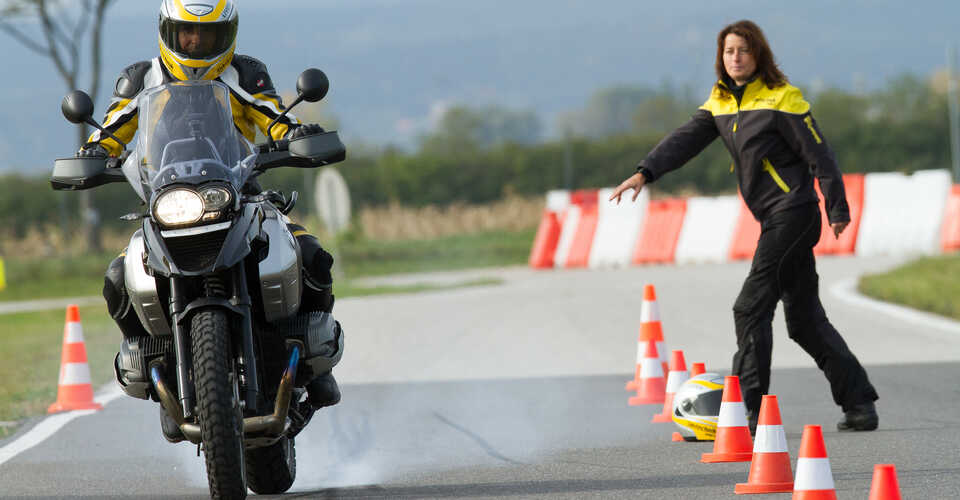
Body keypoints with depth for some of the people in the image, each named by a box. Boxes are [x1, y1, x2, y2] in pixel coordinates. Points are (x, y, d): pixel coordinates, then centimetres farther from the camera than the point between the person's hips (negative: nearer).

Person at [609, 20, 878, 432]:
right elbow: (685, 140, 5)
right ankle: (859, 402, 14)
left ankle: (749, 409, -10)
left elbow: (819, 156, -9)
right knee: (804, 320, 9)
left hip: (793, 213, -8)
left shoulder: (781, 99, -9)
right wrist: (645, 172, -10)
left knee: (751, 307, -12)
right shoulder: (720, 103, 13)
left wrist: (837, 210, -10)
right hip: (774, 219, 8)